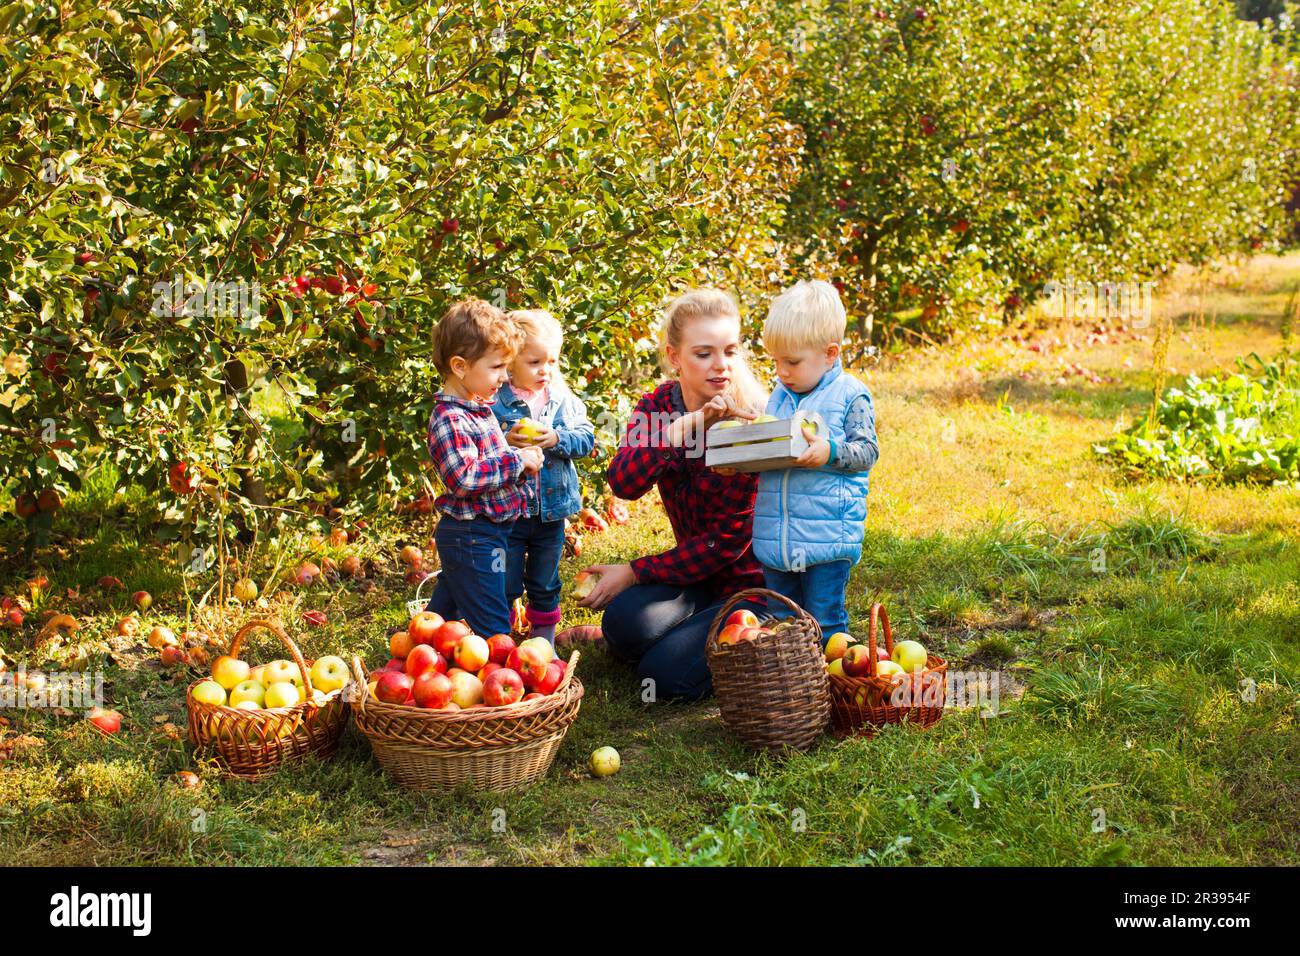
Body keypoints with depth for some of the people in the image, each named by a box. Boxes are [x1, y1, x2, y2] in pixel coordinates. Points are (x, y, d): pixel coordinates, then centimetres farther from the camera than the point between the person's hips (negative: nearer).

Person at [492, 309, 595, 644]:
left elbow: (587, 438, -5)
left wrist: (557, 439, -21)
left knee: (545, 587, 18)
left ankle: (544, 642, 31)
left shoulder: (564, 400, 0)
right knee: (505, 587, 7)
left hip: (552, 509, 3)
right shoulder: (495, 402, -10)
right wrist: (507, 442, -28)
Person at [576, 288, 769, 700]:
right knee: (626, 622, -26)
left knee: (667, 675, -21)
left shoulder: (749, 424, -17)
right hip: (697, 571, 4)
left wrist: (635, 572, -15)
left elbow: (729, 539, -18)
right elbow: (623, 483, -21)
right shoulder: (659, 405, -2)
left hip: (751, 579, -4)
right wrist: (682, 428, -36)